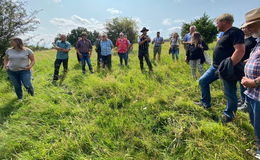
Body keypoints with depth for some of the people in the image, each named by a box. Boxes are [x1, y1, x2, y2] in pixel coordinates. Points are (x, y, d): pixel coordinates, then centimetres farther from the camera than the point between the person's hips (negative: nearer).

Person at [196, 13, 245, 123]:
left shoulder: (235, 32, -15)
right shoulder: (225, 34, 16)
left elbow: (240, 50, -25)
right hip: (215, 66, 10)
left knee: (230, 93, 4)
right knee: (203, 81, 13)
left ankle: (229, 114, 23)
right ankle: (206, 103, 27)